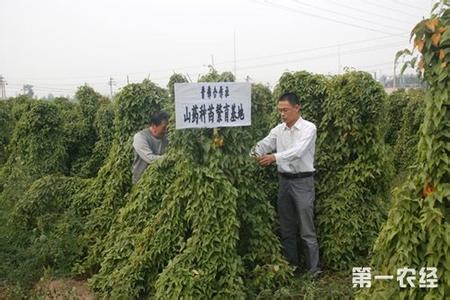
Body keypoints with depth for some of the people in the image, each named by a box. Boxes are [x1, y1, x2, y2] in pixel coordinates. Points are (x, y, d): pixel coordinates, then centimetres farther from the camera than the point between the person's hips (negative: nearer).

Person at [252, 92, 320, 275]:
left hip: (302, 181, -5)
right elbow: (264, 144, -4)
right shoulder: (278, 130, 7)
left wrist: (275, 157, -37)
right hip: (284, 180, 6)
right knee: (286, 228, 13)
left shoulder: (308, 128, -10)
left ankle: (314, 269, 10)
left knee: (306, 230, -1)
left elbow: (298, 151, -25)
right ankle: (291, 265, 27)